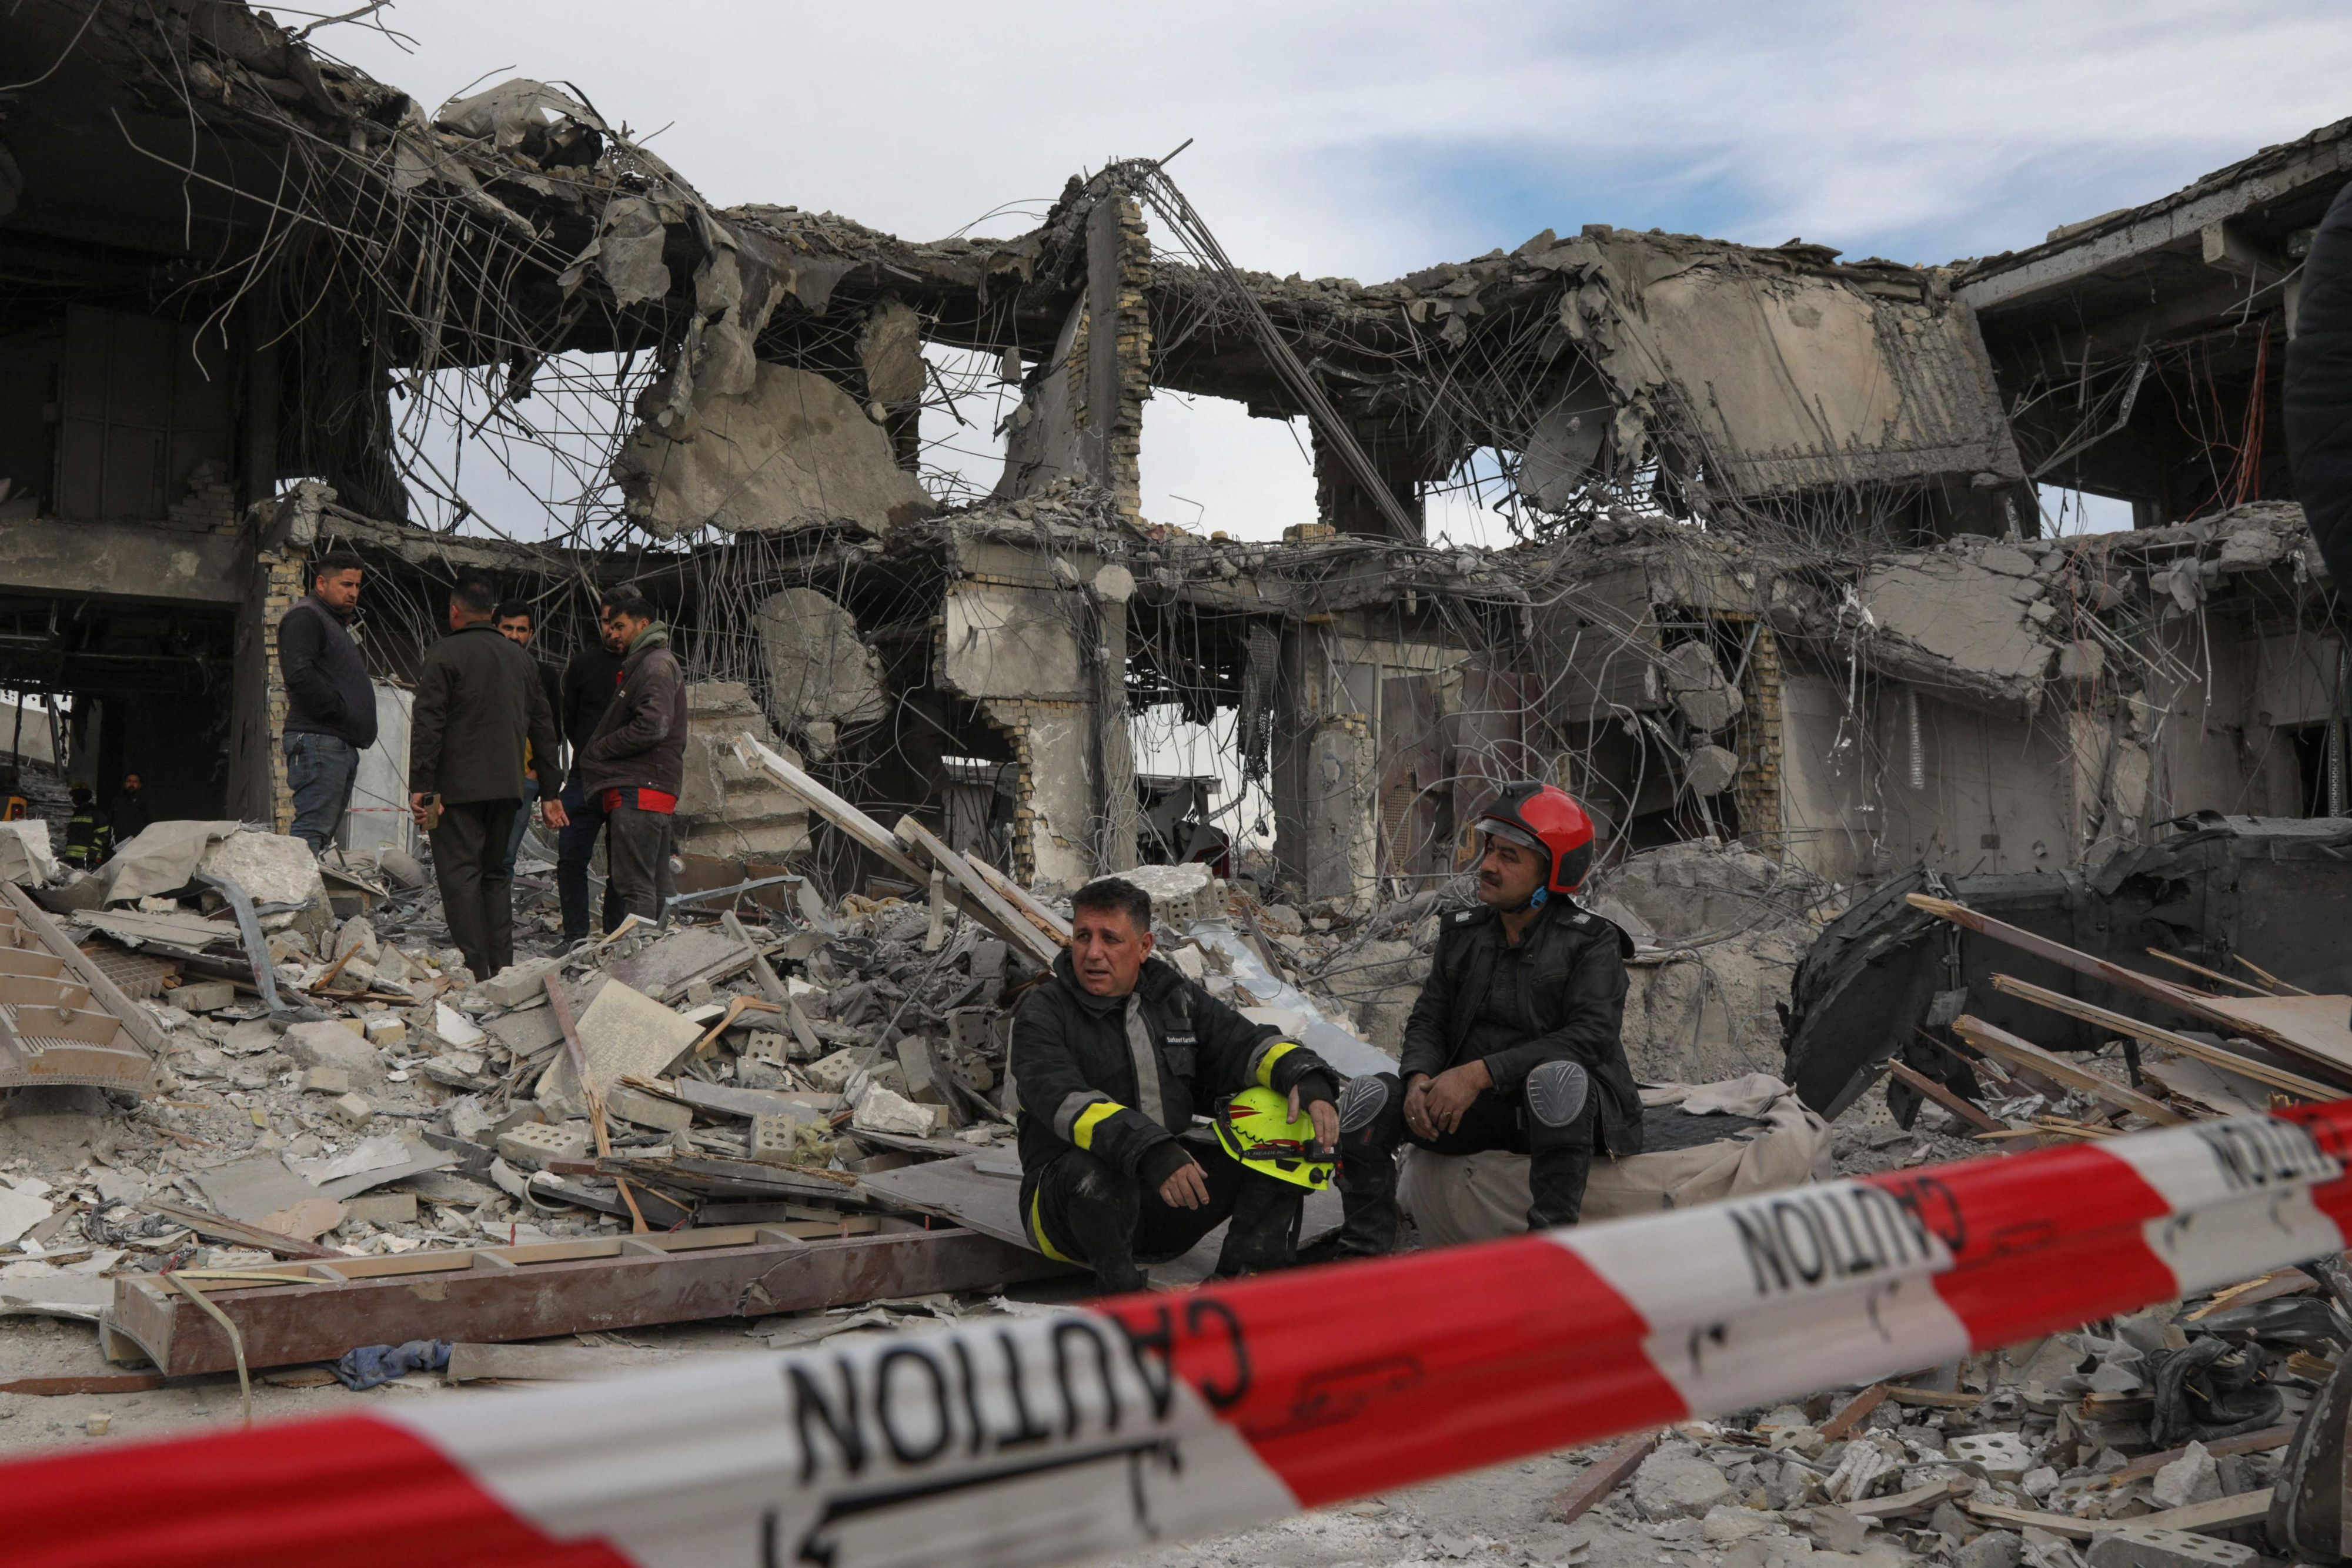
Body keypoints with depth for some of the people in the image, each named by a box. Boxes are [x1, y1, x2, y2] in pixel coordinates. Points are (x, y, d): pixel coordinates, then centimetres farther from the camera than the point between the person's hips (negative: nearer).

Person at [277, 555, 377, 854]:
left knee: (327, 830, 8)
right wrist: (338, 708, -16)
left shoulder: (337, 624, 27)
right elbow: (299, 674, -20)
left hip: (343, 745, 10)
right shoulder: (304, 617, -6)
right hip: (318, 742, -10)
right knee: (313, 830, -17)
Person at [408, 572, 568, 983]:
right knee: (495, 874, 13)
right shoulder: (522, 659, 14)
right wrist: (551, 790, 19)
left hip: (459, 787, -6)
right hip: (507, 787, 6)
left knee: (459, 875, -5)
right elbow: (543, 728, 16)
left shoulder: (443, 654, -3)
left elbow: (428, 725, -10)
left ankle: (475, 972, -12)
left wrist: (420, 786, -10)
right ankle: (503, 970, 9)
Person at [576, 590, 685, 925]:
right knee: (657, 883, 12)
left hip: (639, 791, -11)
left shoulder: (656, 664, -8)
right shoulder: (642, 663, 25)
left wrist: (597, 751, -10)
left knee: (635, 884, -12)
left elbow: (652, 727, -21)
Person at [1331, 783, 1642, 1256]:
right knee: (1370, 1096, -17)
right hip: (1474, 1109, 4)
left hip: (1566, 1112, -4)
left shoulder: (1591, 942, -5)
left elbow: (1592, 1035, -18)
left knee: (1556, 1076, -38)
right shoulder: (1462, 933, 10)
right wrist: (1419, 1079, -17)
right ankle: (1363, 1252, -9)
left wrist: (1481, 1073, -26)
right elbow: (1428, 1020, 8)